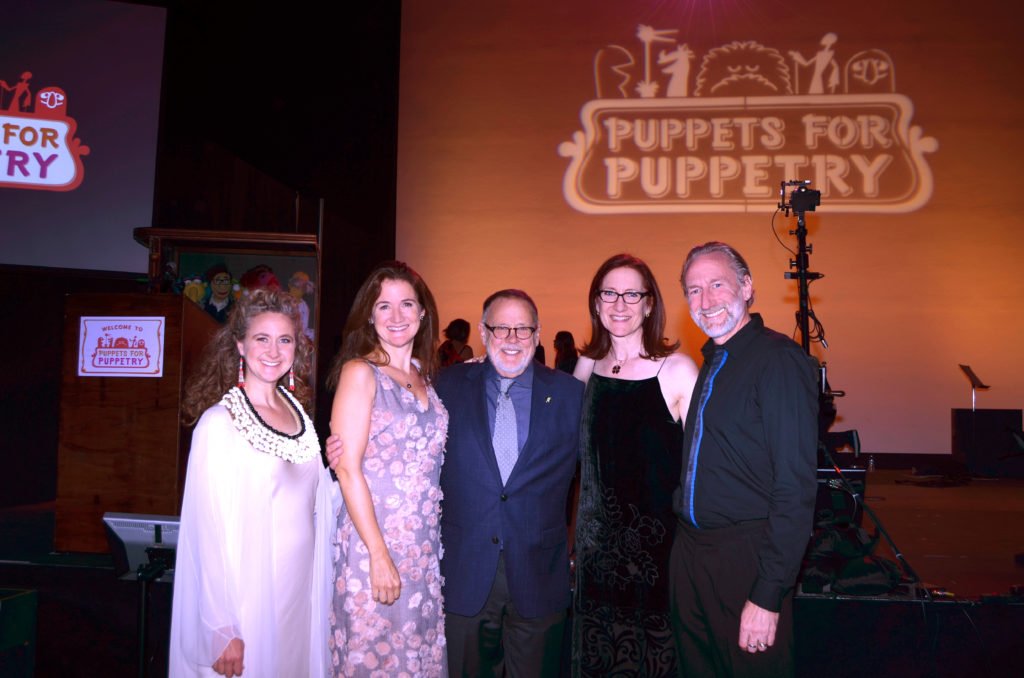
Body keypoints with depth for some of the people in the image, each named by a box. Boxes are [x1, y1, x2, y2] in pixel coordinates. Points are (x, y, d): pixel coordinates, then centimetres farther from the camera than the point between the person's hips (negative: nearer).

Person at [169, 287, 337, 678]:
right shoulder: (219, 422, -15)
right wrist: (224, 631, -16)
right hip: (249, 598, -6)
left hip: (300, 594, 6)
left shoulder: (298, 411, 3)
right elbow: (211, 532, -15)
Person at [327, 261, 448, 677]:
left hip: (425, 543, 6)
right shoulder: (360, 372, -9)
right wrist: (379, 555, -17)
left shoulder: (424, 374, 10)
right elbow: (347, 468, -14)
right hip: (373, 538, -6)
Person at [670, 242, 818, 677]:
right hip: (690, 550, 8)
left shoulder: (778, 359, -15)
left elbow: (795, 486, -20)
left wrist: (768, 594, -21)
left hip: (747, 557, -8)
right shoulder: (711, 362, 11)